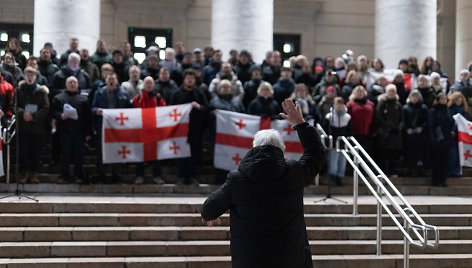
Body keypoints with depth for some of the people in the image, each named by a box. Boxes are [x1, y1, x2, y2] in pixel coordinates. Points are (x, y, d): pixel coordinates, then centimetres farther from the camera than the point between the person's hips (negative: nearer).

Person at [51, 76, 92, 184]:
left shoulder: (83, 99, 12)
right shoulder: (58, 98, 12)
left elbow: (88, 116, 8)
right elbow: (53, 112, 6)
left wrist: (88, 133, 2)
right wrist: (60, 116, -16)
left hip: (79, 131, 1)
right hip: (64, 131, 0)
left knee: (78, 154, 3)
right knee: (65, 154, 1)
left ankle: (78, 176, 11)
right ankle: (64, 175, 9)